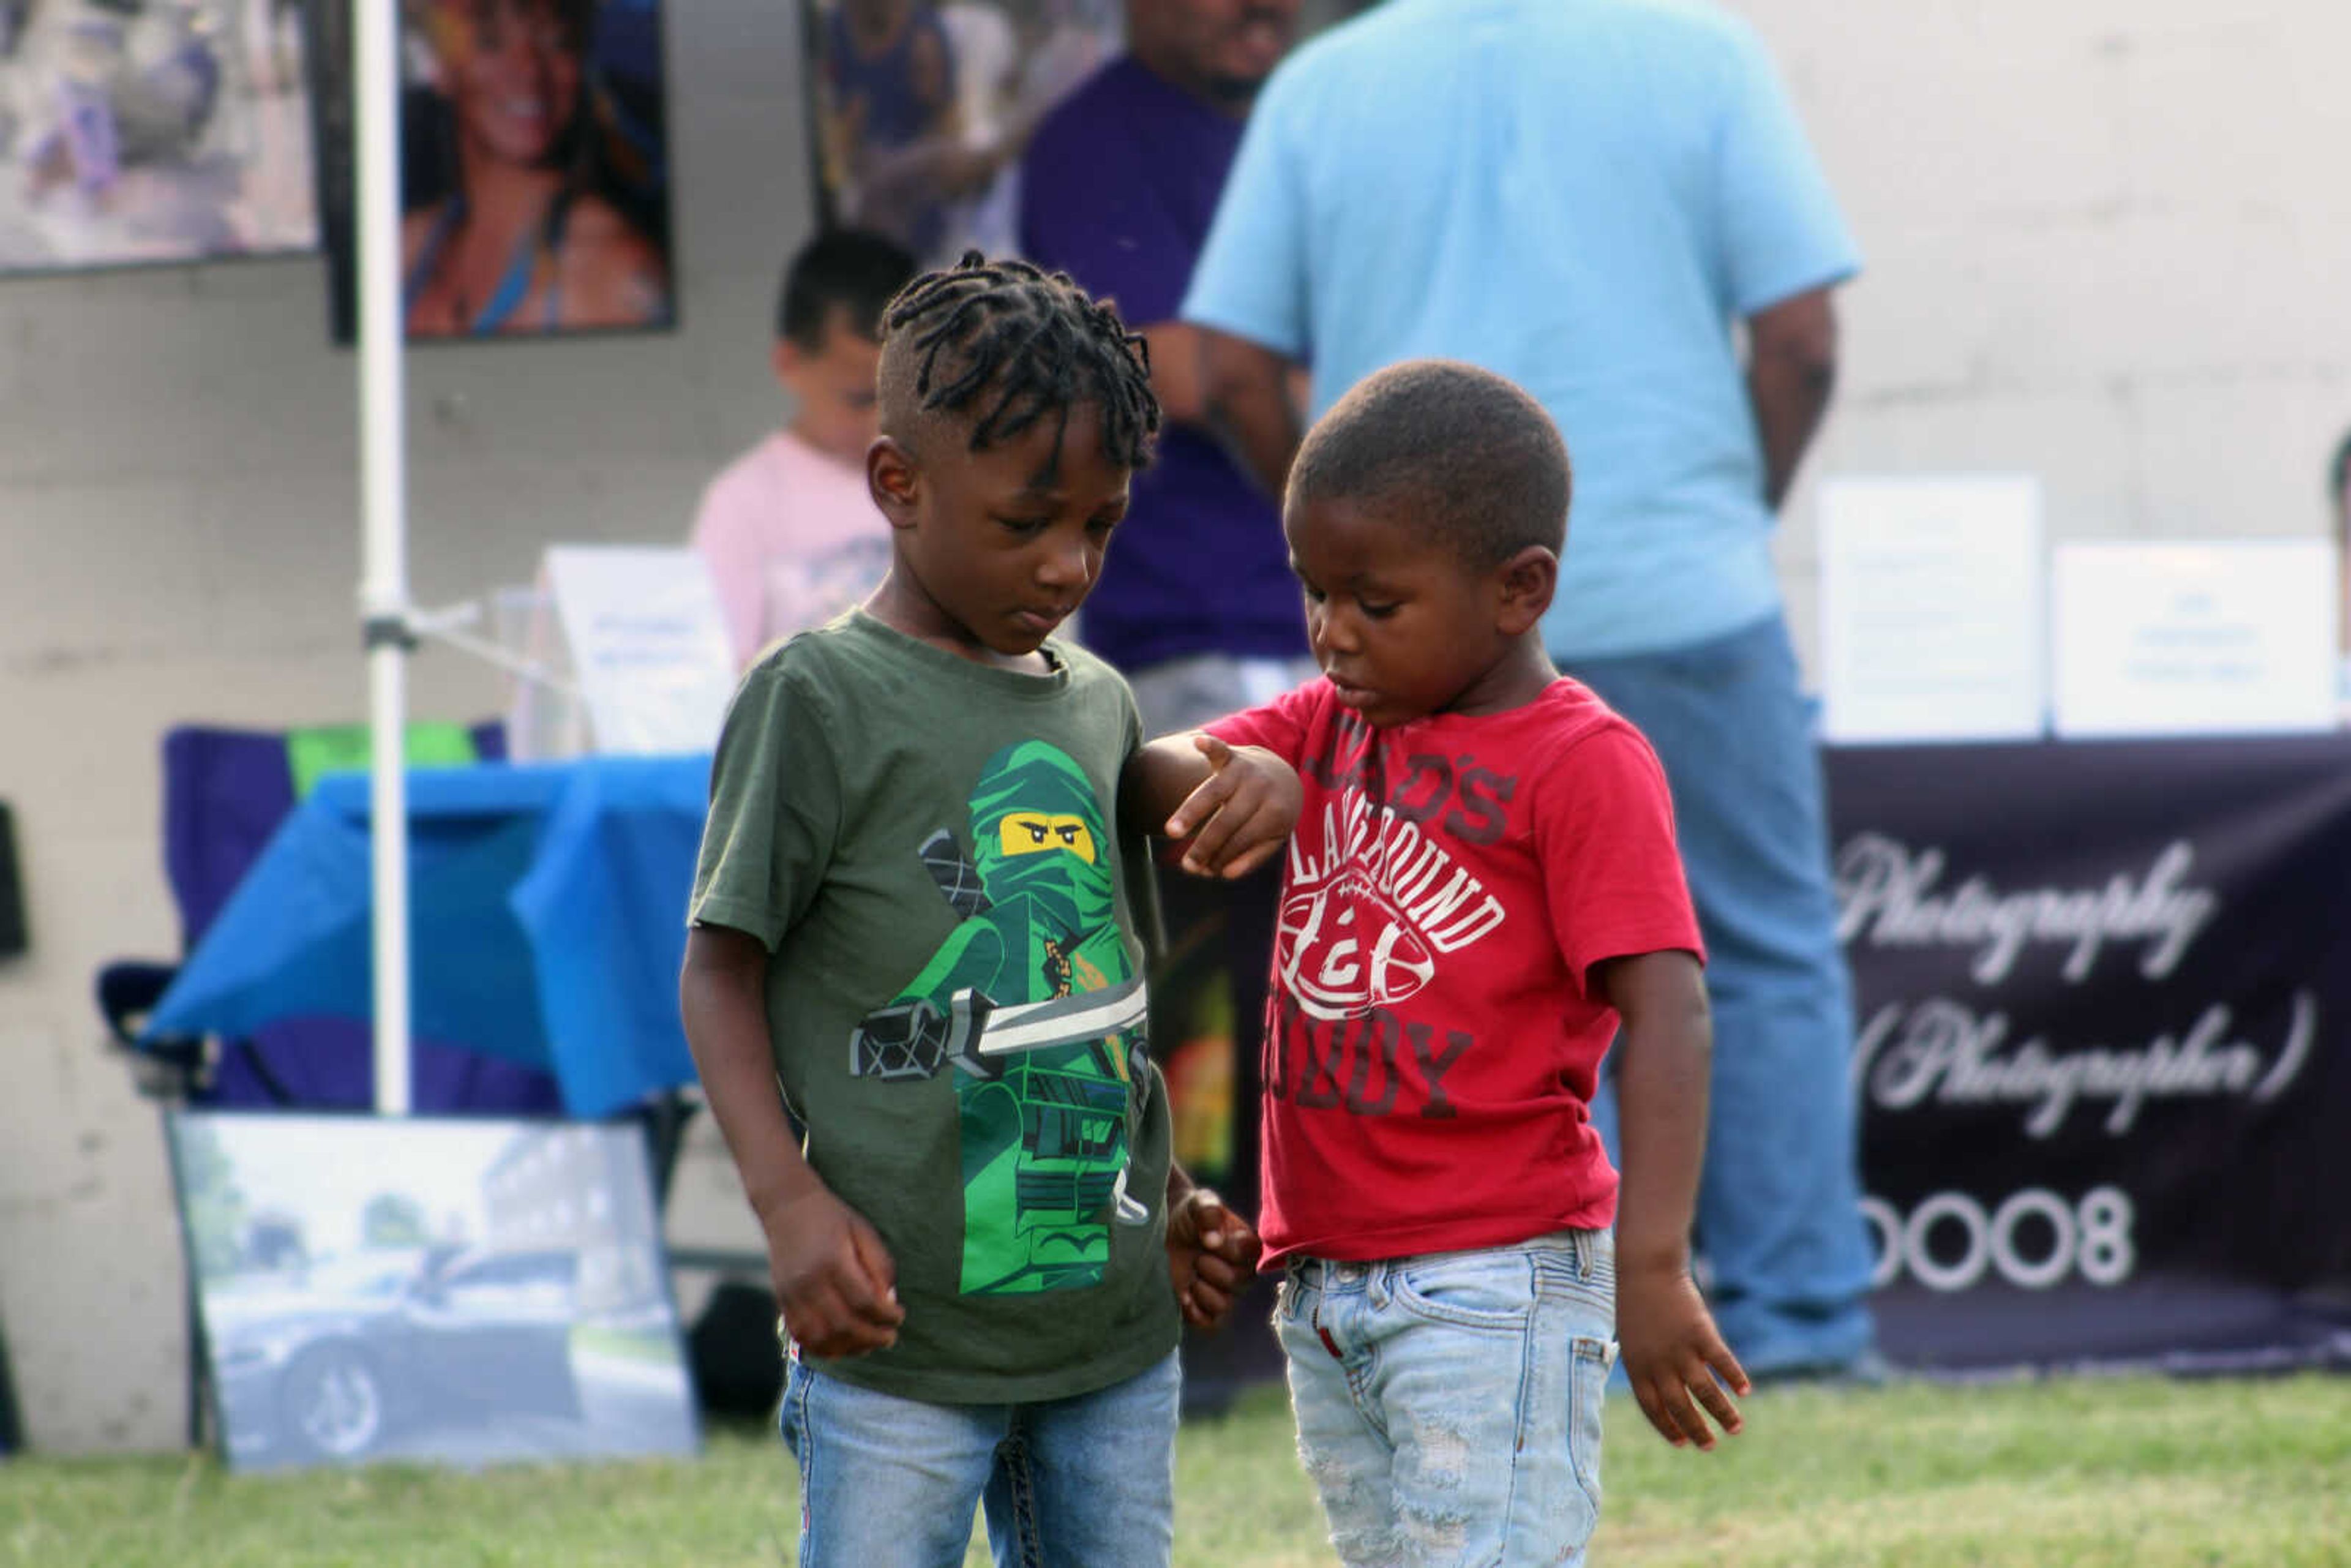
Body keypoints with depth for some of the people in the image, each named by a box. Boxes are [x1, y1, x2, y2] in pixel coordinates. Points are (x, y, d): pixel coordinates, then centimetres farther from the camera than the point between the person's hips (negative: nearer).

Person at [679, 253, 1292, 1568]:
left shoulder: (1098, 706, 13)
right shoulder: (821, 700, -6)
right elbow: (721, 971, -5)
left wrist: (1169, 1199, 14)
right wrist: (791, 1200, -16)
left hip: (1115, 1319, 6)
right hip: (904, 1318, -6)